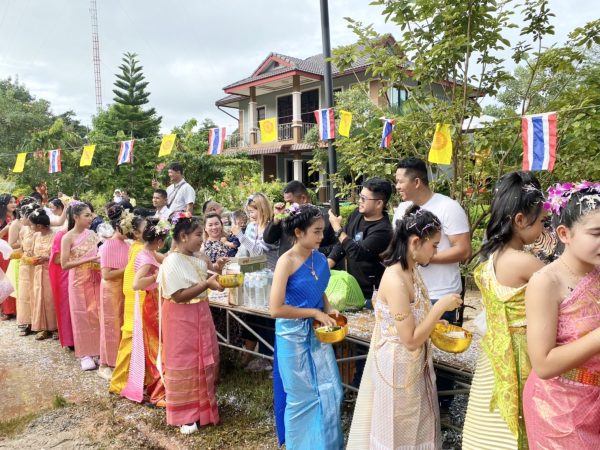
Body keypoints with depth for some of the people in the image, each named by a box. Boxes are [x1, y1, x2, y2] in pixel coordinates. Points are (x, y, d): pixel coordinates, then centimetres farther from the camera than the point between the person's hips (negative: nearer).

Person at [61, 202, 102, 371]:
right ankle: (85, 354, 13)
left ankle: (97, 349, 19)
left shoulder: (92, 234, 5)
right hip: (79, 281, -4)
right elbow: (64, 264, -13)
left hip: (95, 280, 4)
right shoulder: (68, 237, -9)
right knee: (82, 316, 3)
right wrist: (87, 260, -20)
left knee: (97, 314, 6)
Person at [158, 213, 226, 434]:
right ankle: (184, 415, 18)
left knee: (205, 360, 17)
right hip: (181, 319, -8)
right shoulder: (172, 261, -20)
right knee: (185, 363, 4)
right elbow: (179, 296, -24)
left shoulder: (198, 257, 4)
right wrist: (207, 284, -27)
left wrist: (216, 271, -2)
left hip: (200, 315, 8)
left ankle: (202, 405, 35)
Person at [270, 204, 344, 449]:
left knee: (330, 391, 12)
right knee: (301, 397, 10)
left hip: (317, 332, 6)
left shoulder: (319, 258, 0)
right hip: (294, 335, -6)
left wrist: (328, 310, -2)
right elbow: (276, 309, -23)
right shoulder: (286, 261, -19)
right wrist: (315, 312, -18)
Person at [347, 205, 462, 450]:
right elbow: (410, 340, -25)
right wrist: (440, 307, -21)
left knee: (415, 428, 24)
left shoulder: (410, 271, 0)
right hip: (399, 368, -9)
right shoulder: (396, 281, -28)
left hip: (413, 365, 9)